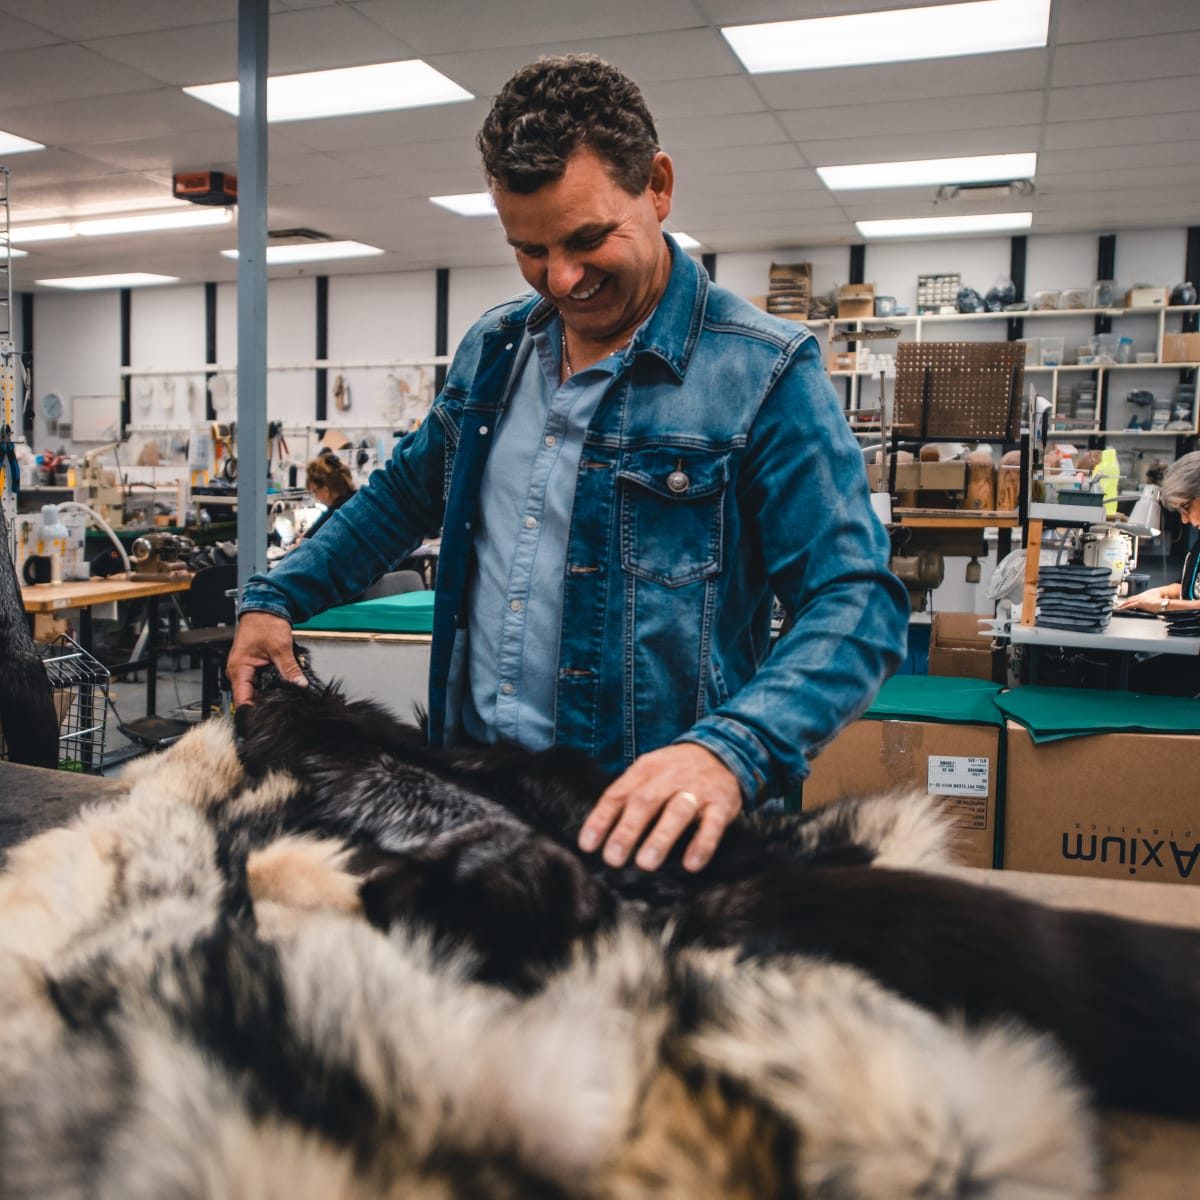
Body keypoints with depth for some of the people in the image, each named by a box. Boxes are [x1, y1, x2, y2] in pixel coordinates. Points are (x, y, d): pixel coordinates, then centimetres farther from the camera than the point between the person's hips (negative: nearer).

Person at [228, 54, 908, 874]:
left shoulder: (764, 373, -13)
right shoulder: (495, 350, 7)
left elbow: (856, 599, -19)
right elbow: (406, 493, 21)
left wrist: (732, 751, -36)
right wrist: (275, 599, 13)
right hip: (470, 773, 6)